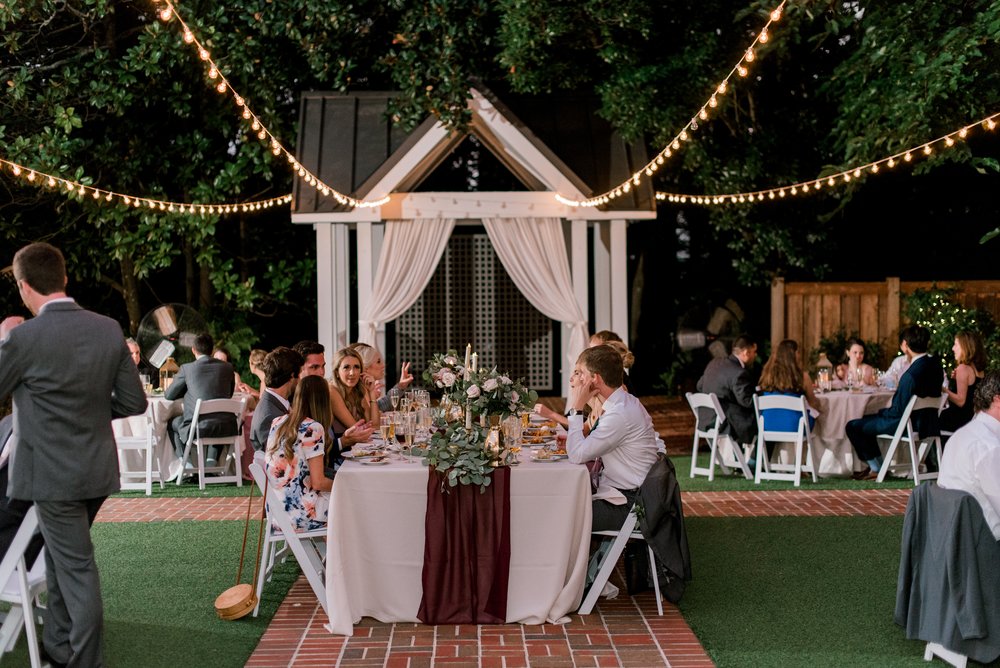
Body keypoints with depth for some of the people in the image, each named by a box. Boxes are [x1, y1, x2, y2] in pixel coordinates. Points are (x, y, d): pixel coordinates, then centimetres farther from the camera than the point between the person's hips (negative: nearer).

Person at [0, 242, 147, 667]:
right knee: (63, 556, 23)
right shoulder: (109, 330, -3)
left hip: (52, 474, -6)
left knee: (76, 568, 2)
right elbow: (134, 402, 1)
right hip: (98, 469, 6)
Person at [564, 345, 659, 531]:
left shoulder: (620, 414, -23)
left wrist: (576, 409, -16)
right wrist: (574, 440, 2)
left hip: (626, 507, -10)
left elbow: (577, 455, -23)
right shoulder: (625, 403, 9)